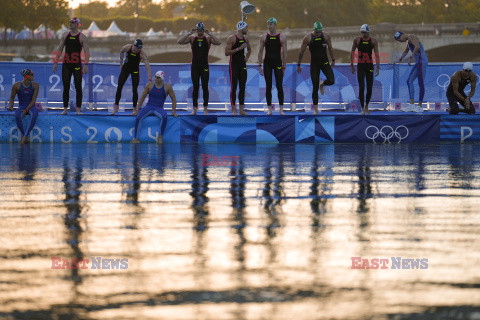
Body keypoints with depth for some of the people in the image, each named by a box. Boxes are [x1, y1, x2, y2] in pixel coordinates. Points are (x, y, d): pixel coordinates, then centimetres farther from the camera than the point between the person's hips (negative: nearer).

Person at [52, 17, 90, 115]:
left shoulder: (82, 37, -1)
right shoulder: (65, 35, 10)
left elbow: (87, 52, -6)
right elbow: (59, 50, 14)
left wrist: (86, 65, -16)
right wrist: (55, 62, 7)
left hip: (77, 65, -3)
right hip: (66, 64, 3)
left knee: (78, 87, -3)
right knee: (66, 87, 3)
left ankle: (78, 110, 2)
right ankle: (65, 109, 7)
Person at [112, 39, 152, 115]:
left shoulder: (143, 54, -27)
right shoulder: (127, 48, -21)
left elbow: (148, 67, -30)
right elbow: (121, 52, 5)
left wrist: (150, 80, -38)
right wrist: (121, 63, 13)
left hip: (135, 70, -2)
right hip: (125, 68, 2)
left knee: (134, 90, -11)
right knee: (119, 87, -5)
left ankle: (134, 109, -1)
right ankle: (116, 107, 4)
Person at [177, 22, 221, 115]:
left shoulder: (208, 38, 3)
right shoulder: (192, 38, 5)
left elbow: (218, 43, -14)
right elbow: (179, 42, -8)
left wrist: (209, 34, -18)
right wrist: (189, 33, -15)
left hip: (205, 66, 0)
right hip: (195, 66, 0)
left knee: (205, 87, 0)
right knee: (195, 87, 2)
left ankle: (205, 108, 5)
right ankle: (194, 108, 6)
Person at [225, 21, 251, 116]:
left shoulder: (245, 38, 11)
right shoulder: (231, 38, -10)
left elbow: (249, 49, 31)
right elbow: (226, 53, -17)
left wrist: (247, 57, 14)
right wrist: (239, 48, -22)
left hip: (242, 65, 6)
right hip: (234, 65, -6)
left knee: (242, 87, 4)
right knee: (234, 87, -6)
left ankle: (241, 110, 8)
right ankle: (233, 110, -3)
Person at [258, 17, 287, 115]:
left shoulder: (282, 37, 2)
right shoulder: (264, 37, 5)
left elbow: (284, 54, 2)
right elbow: (260, 52, 7)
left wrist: (284, 67, -2)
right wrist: (259, 66, 1)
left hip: (278, 63, -1)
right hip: (267, 63, 1)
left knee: (279, 86, -5)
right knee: (268, 86, 0)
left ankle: (281, 110, 0)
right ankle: (269, 110, 5)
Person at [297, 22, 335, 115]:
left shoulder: (326, 36, -2)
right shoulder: (308, 38, -8)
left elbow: (330, 48, 13)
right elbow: (301, 52, 0)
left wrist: (333, 60, 17)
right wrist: (298, 65, 2)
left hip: (325, 62, 2)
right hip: (314, 64, -2)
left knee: (331, 81, -16)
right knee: (315, 87, -4)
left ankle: (322, 84, 22)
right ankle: (315, 109, 5)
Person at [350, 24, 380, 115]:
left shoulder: (373, 41, -1)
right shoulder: (357, 40, 0)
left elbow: (377, 55, -4)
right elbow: (352, 52, 8)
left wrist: (378, 68, -11)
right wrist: (352, 65, 6)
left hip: (369, 66, 1)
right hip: (360, 66, -1)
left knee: (370, 88, 3)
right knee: (361, 87, -9)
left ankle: (366, 106, 25)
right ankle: (362, 109, -3)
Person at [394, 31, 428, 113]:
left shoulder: (411, 37, -8)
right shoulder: (408, 41, 21)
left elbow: (417, 47, -25)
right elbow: (406, 51, 39)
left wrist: (411, 57, -22)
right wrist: (401, 58, 24)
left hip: (422, 61, -10)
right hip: (418, 63, 10)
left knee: (421, 83, -7)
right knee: (409, 81, 7)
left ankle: (420, 106, -4)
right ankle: (411, 104, 3)